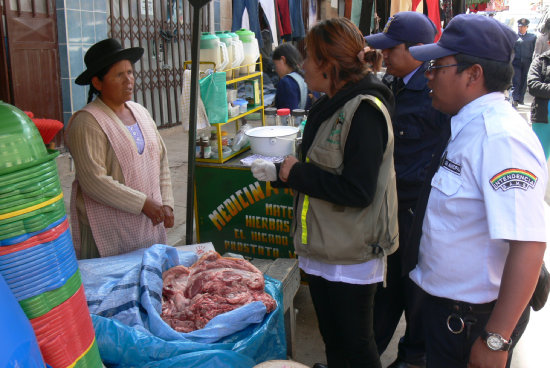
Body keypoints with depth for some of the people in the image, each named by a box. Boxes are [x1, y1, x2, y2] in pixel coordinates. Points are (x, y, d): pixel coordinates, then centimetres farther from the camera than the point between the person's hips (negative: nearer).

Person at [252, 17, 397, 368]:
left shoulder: (364, 111, -20)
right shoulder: (333, 105, 9)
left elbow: (357, 191, -27)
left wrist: (296, 173, -18)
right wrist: (278, 172, 8)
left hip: (352, 257, -9)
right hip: (325, 248, 9)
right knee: (332, 338, 23)